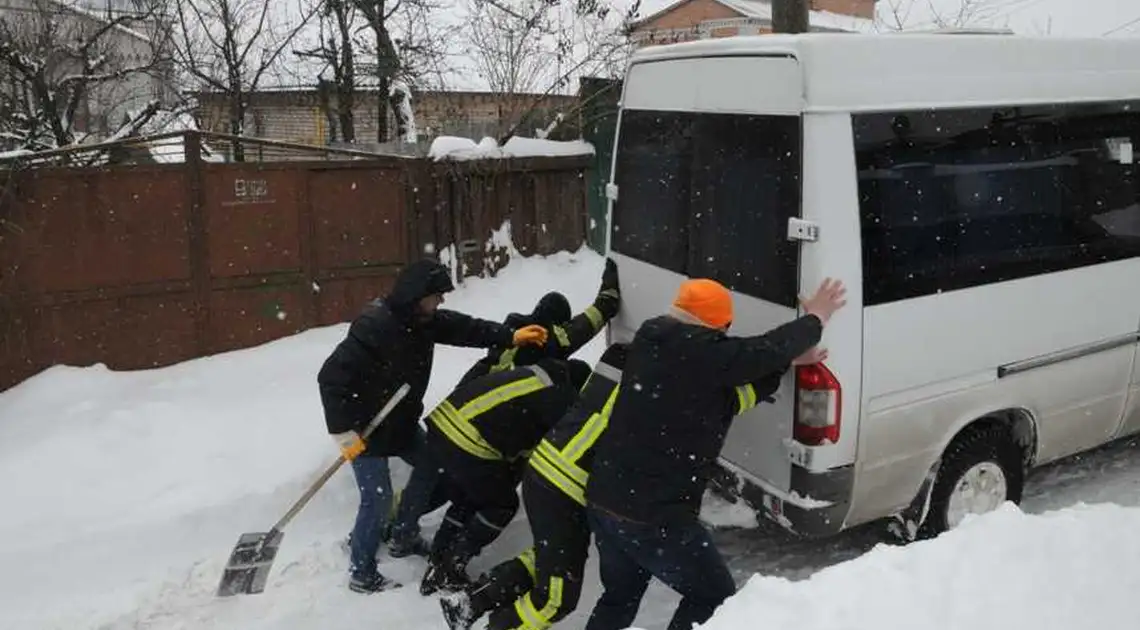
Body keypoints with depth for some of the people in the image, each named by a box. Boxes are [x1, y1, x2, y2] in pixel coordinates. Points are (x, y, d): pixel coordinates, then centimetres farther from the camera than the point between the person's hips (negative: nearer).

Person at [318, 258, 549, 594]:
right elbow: (331, 377, -30)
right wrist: (344, 432, -28)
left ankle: (402, 534, 34)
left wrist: (510, 336, -24)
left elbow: (465, 328, -8)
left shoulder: (423, 319, -6)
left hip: (401, 421, 9)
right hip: (366, 427, -8)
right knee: (378, 498, -6)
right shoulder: (374, 327, -31)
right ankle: (361, 573, 13)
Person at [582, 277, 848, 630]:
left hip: (602, 500, 8)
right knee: (713, 596, 14)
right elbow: (766, 350, -7)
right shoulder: (703, 353, -19)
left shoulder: (651, 339, 6)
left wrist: (788, 362, 15)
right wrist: (816, 319, 10)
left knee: (620, 596, 27)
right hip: (655, 515, -8)